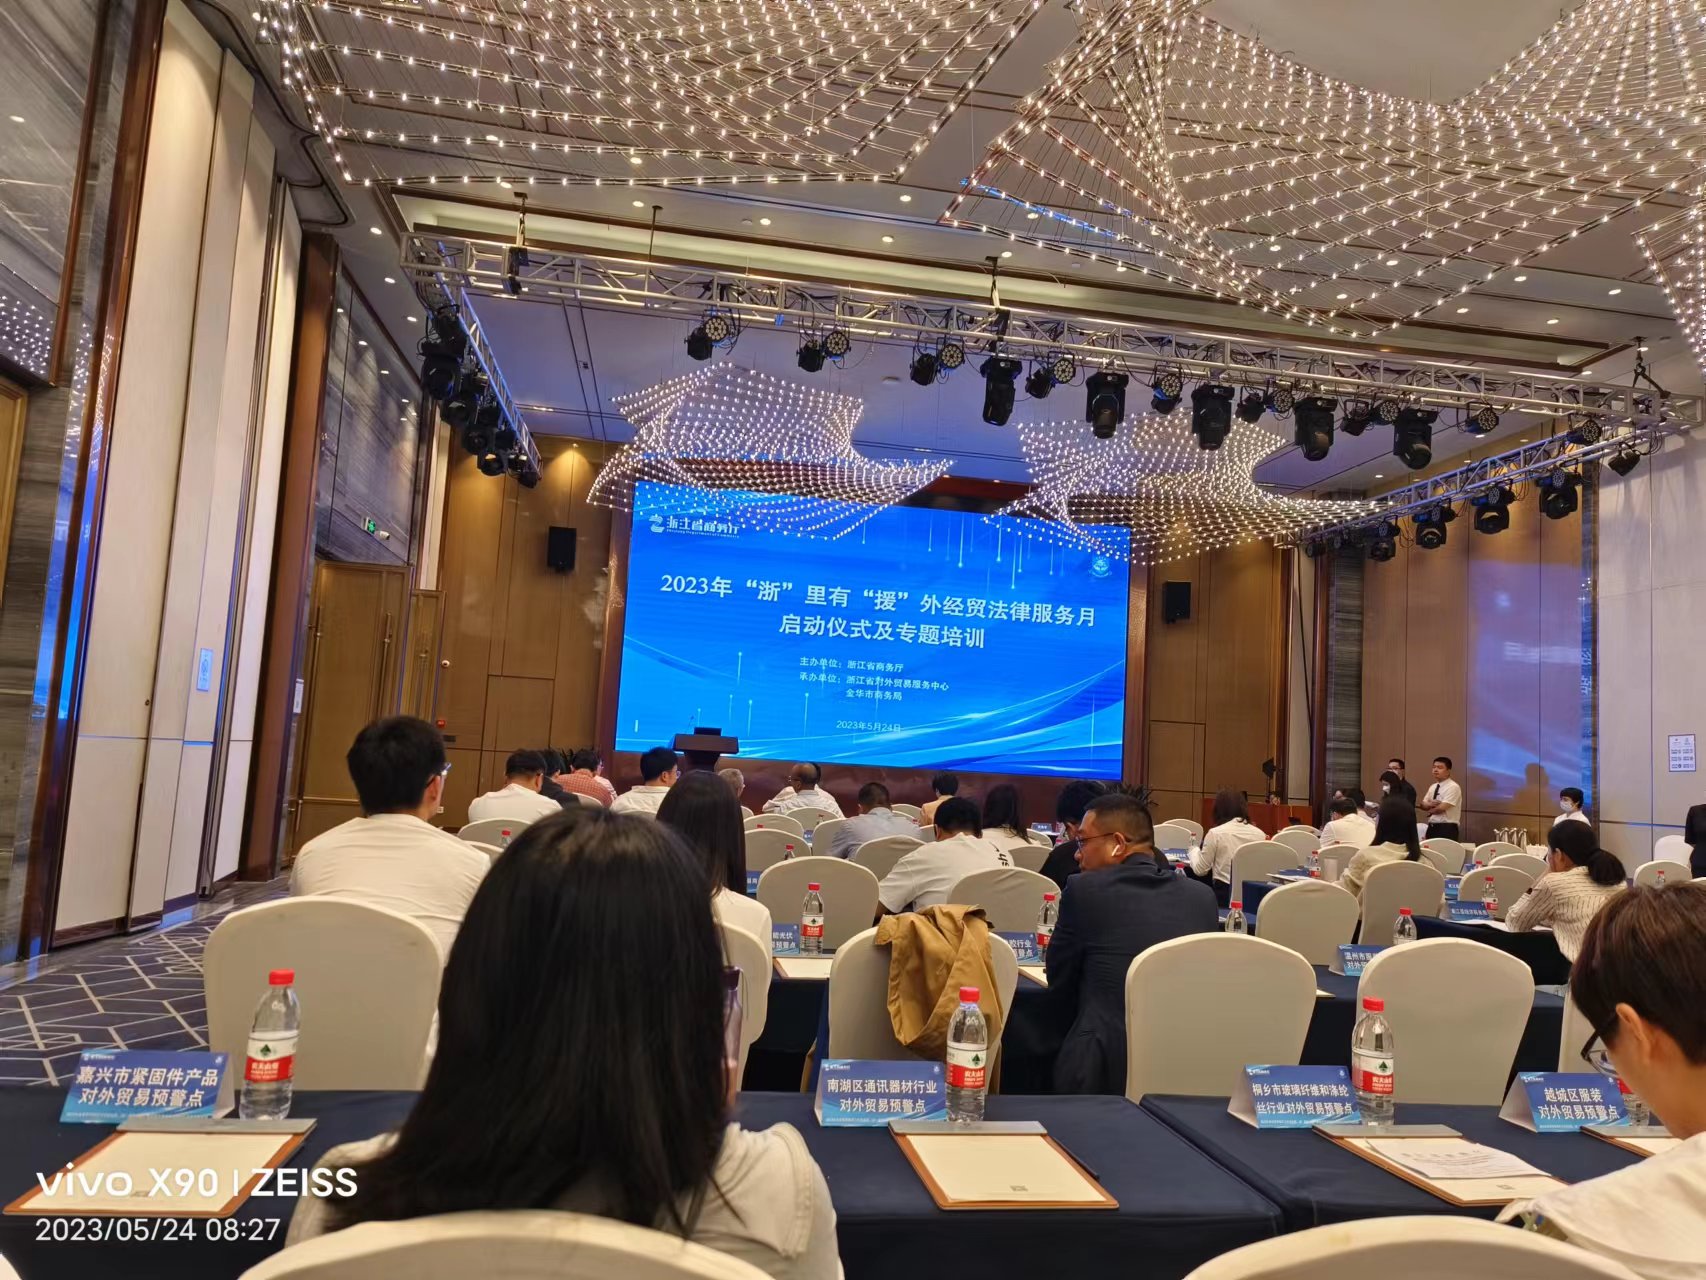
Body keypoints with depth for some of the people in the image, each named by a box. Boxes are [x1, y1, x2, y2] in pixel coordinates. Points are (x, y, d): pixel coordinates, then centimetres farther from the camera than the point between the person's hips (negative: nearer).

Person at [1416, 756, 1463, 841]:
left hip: (1446, 829, -7)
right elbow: (1423, 805, 9)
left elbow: (1441, 808, -19)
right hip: (1432, 828, 7)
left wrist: (1430, 810, -1)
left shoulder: (1453, 787, -12)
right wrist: (1430, 804, -13)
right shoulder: (1433, 787, 14)